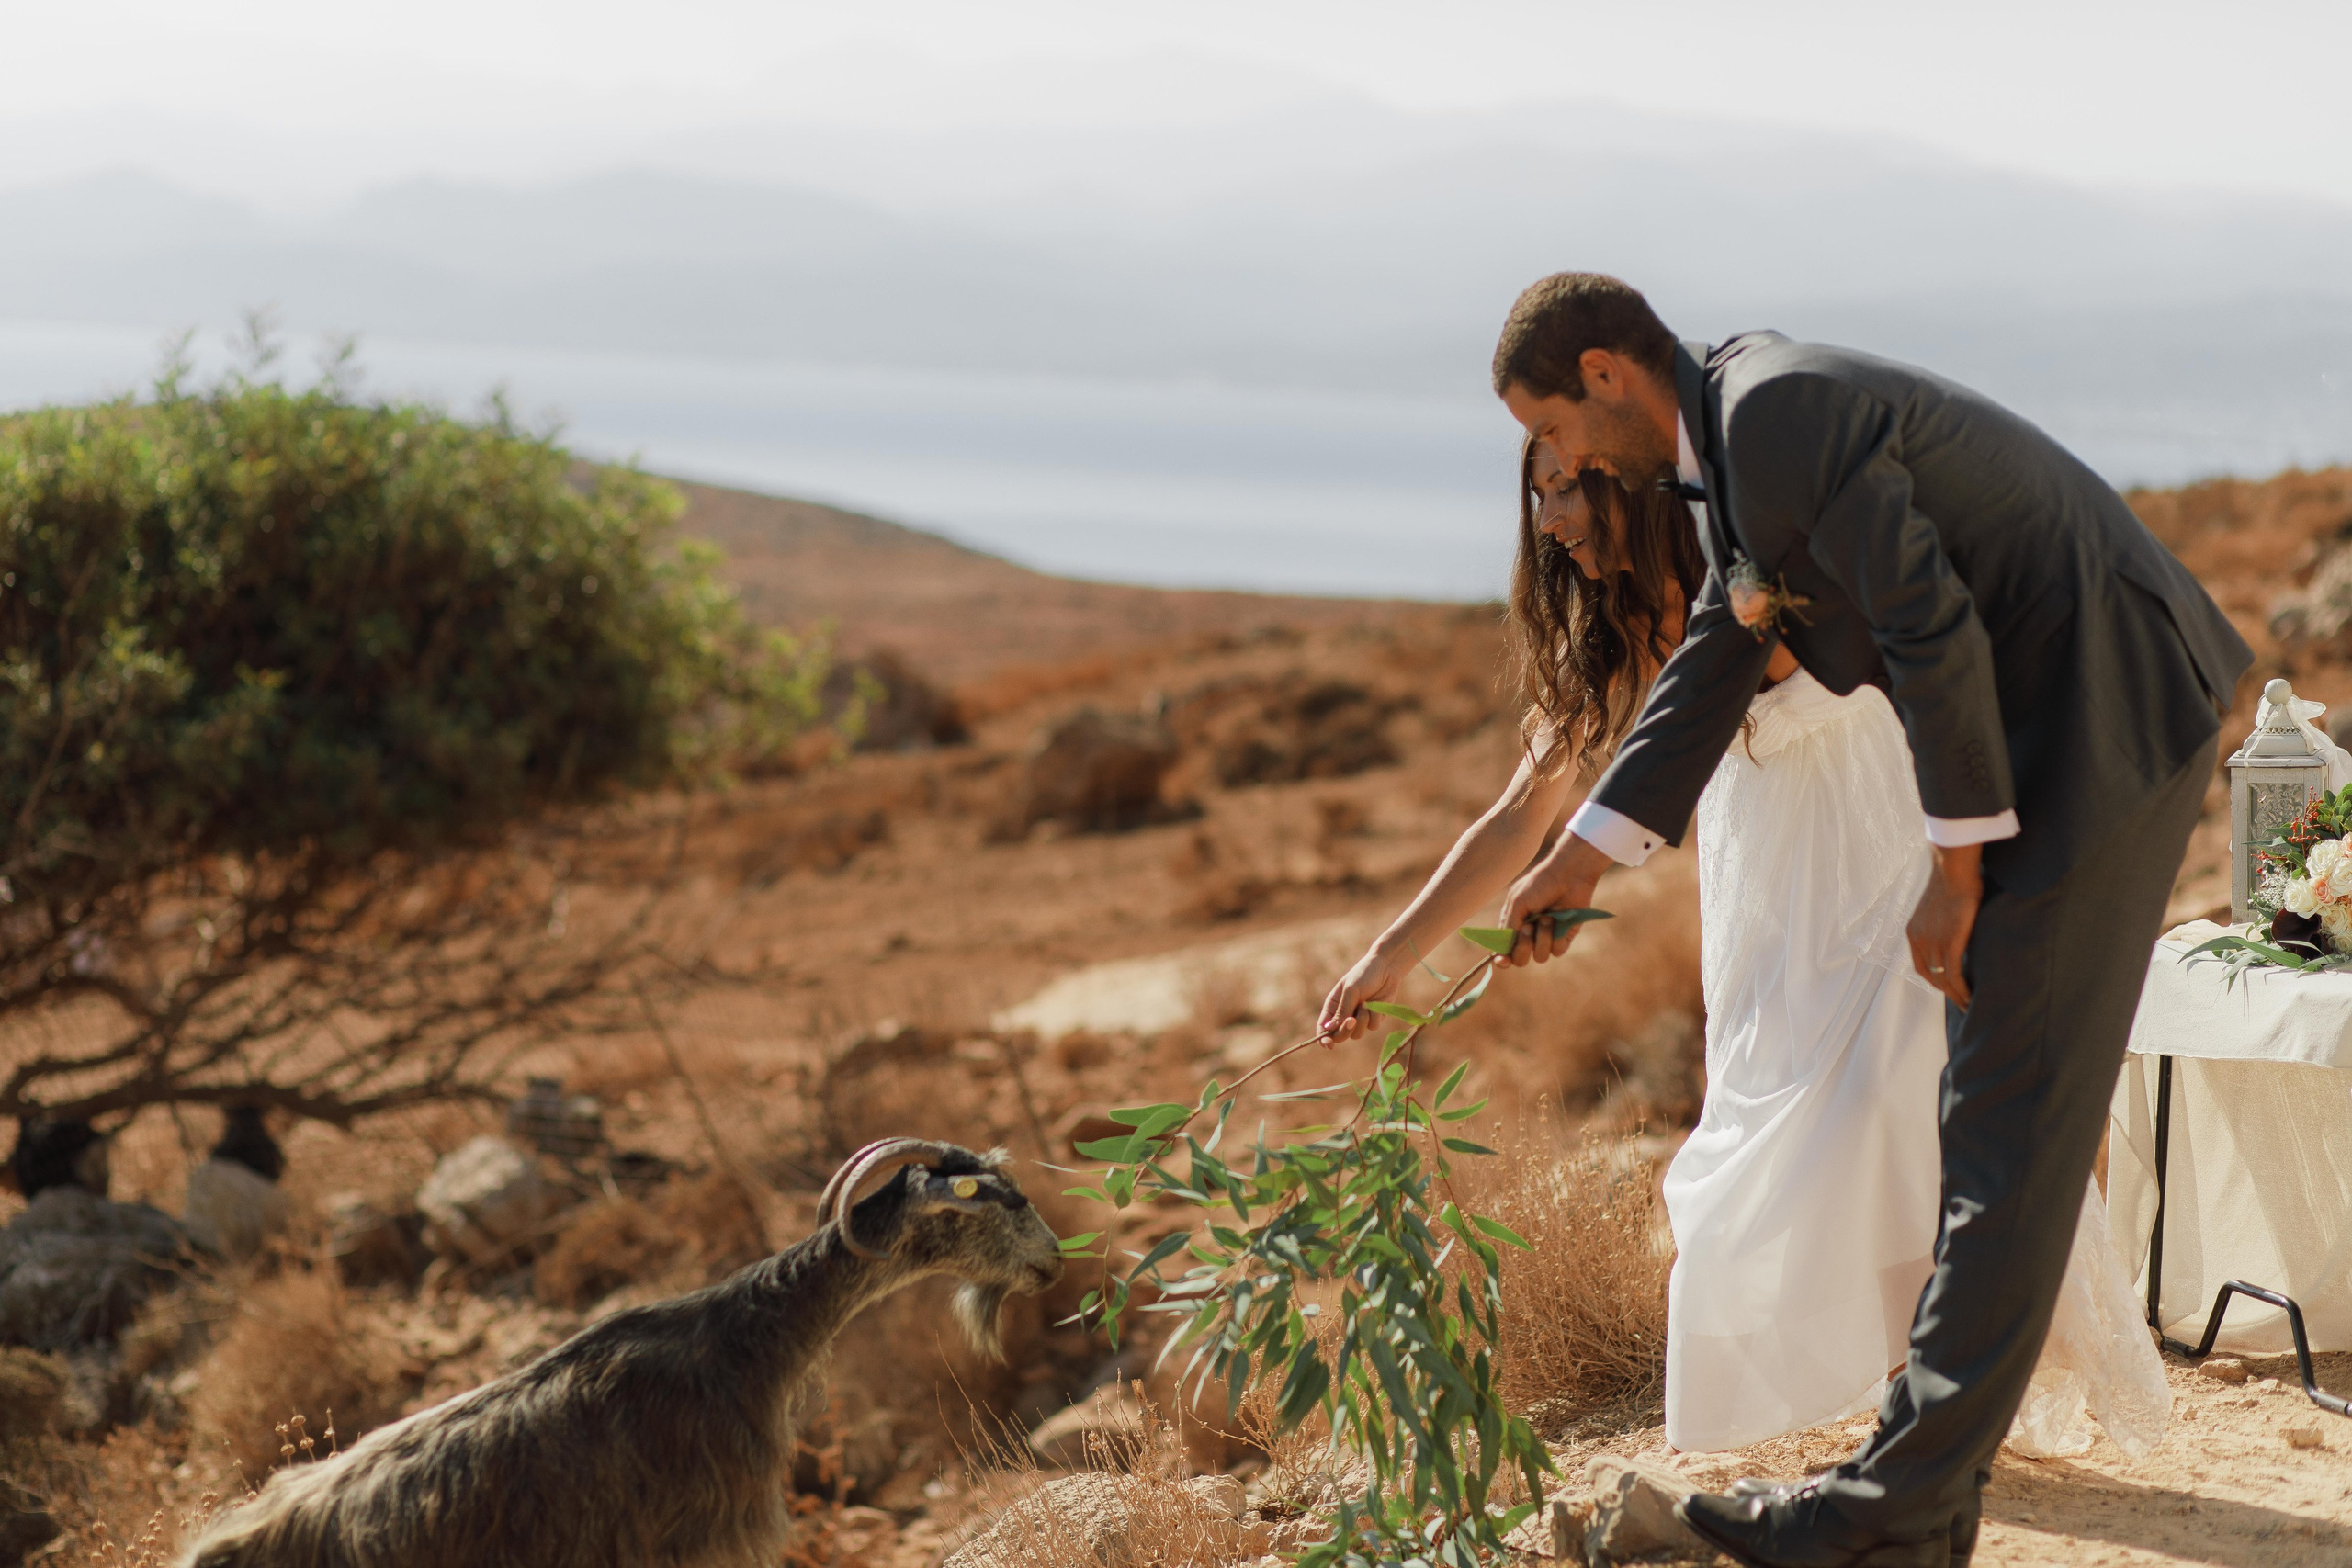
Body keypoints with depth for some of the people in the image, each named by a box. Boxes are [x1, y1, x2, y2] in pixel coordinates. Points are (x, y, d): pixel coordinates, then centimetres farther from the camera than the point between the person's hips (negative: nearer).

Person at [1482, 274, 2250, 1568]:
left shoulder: (1779, 413, -20)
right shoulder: (1735, 424, 12)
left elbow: (1935, 634, -22)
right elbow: (1716, 660, 20)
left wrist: (1957, 868, -14)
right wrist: (1581, 856, 19)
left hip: (2101, 717, -11)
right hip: (2055, 719, 11)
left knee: (2012, 1119, -8)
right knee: (1995, 1109, 15)